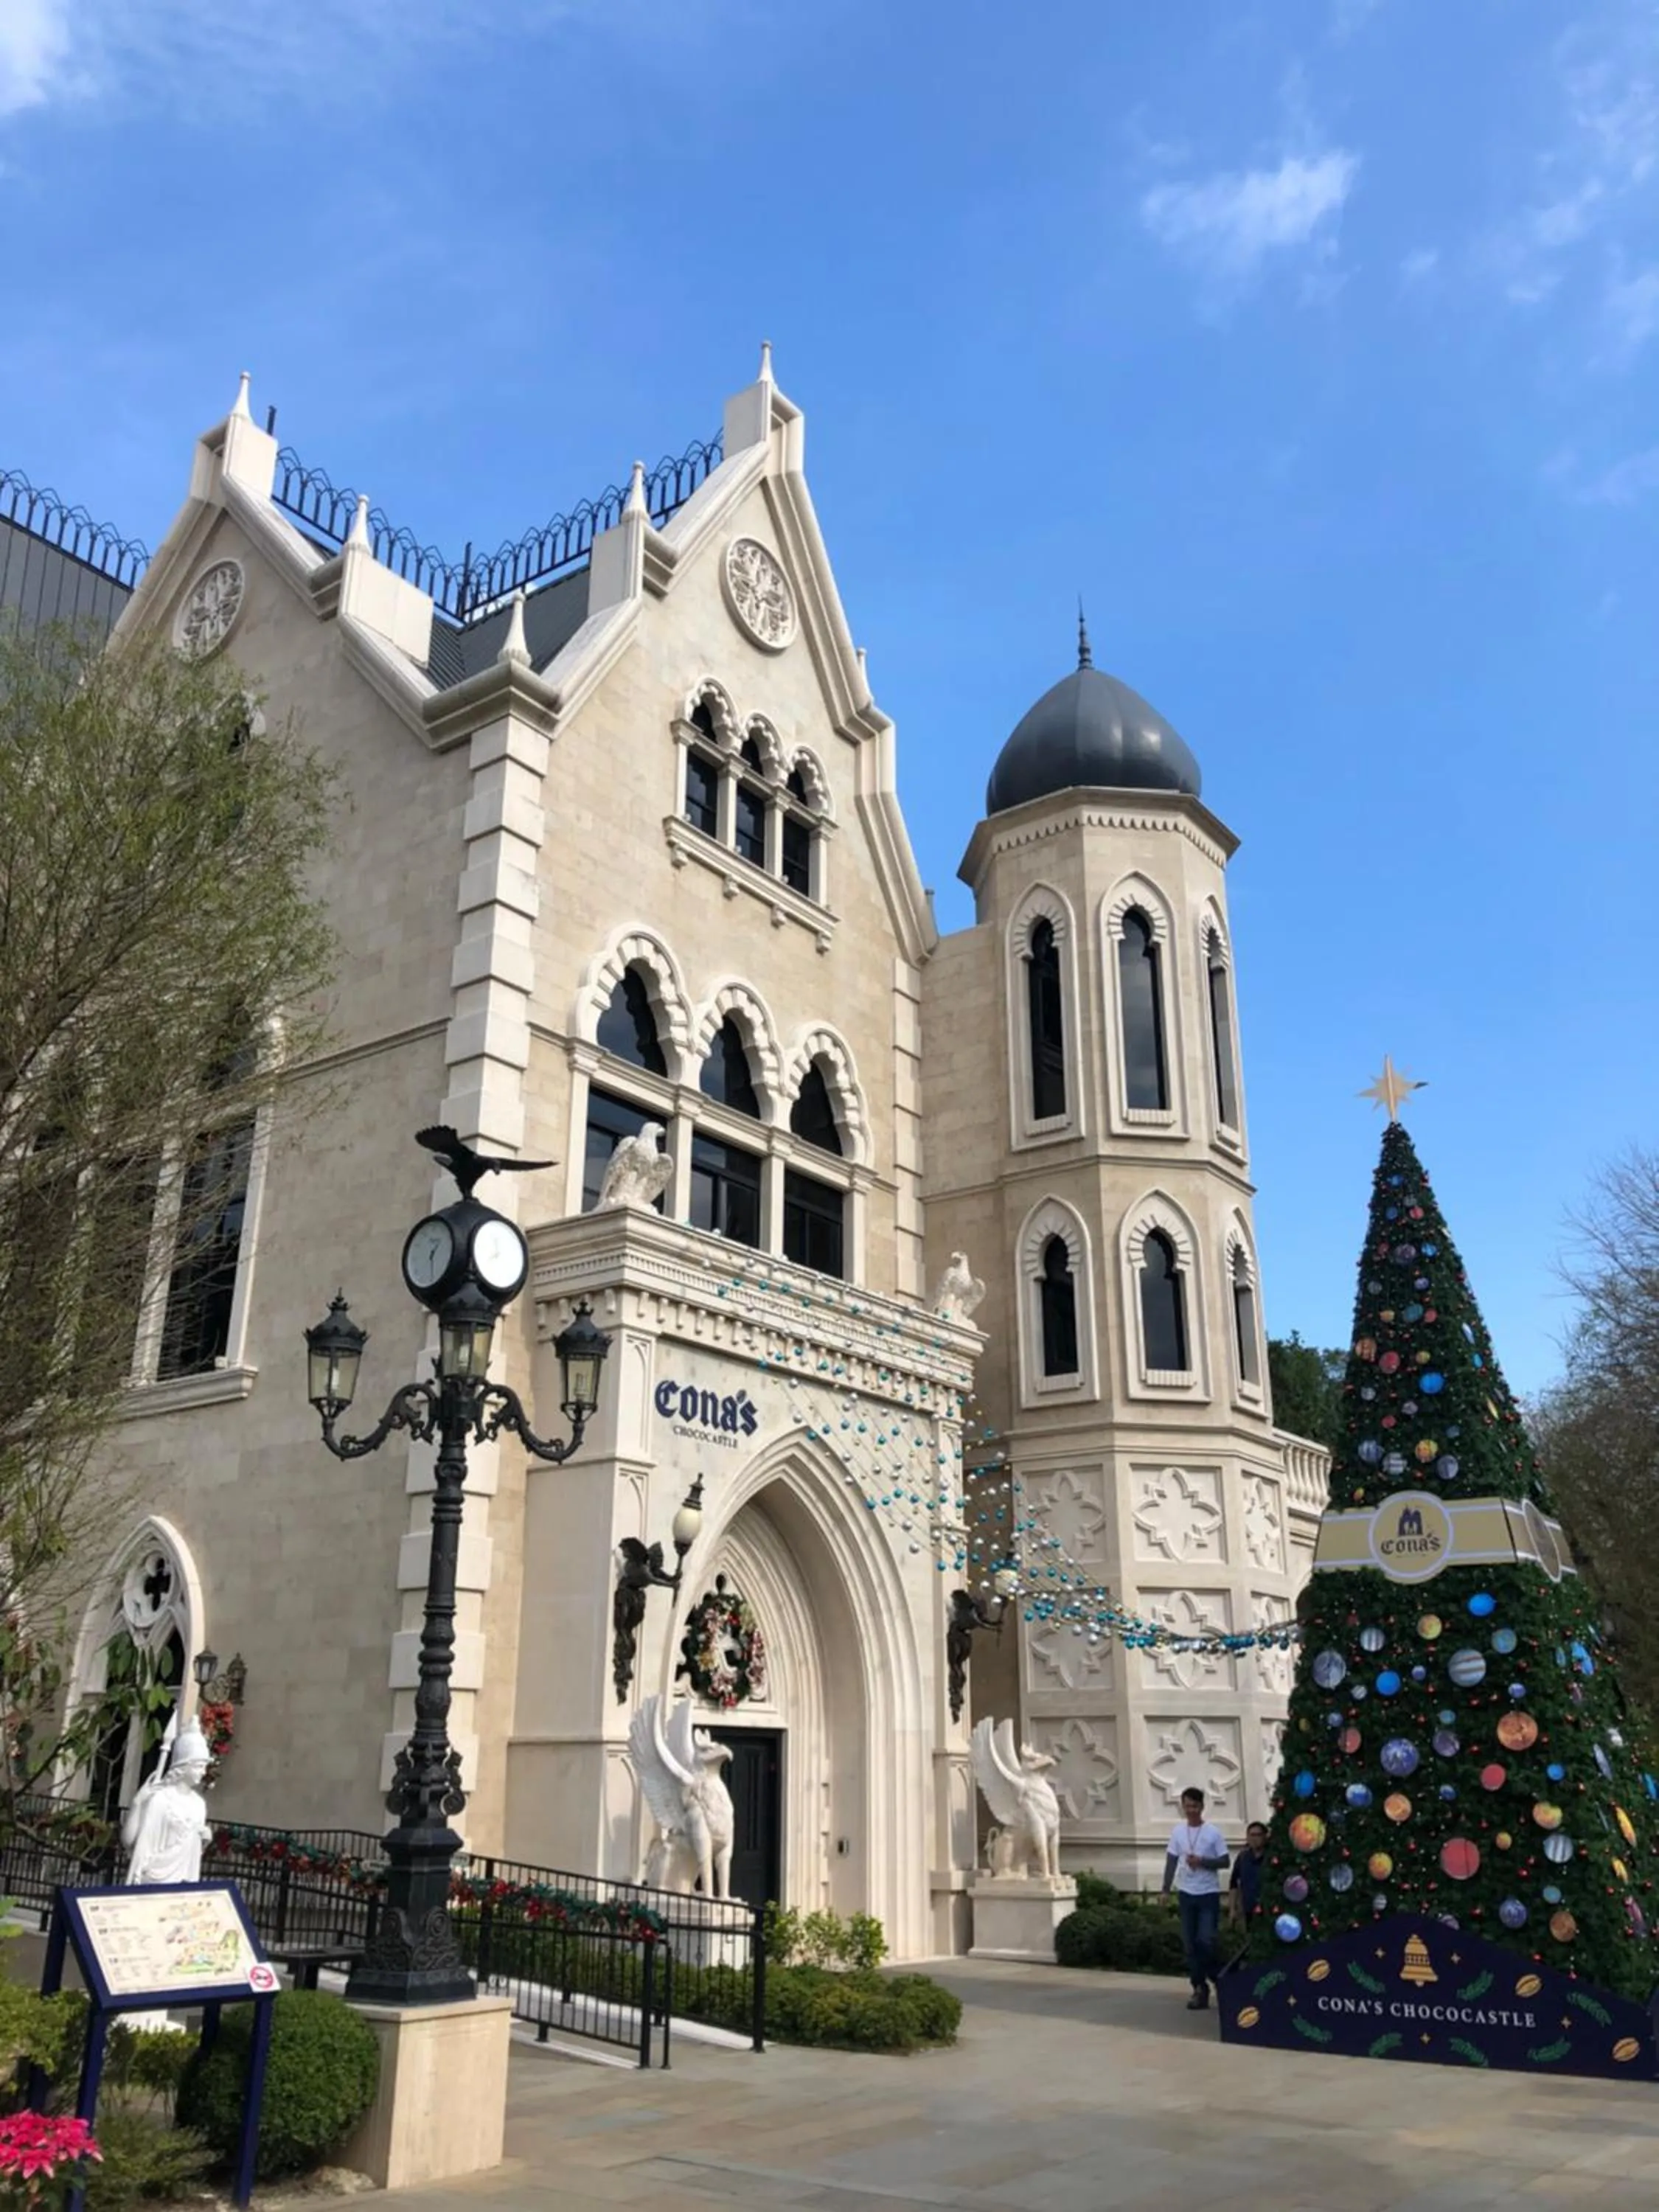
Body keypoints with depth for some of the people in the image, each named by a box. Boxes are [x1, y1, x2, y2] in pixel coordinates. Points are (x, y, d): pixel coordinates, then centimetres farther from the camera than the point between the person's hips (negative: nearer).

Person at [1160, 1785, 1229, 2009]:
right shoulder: (1178, 1832, 3)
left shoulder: (1213, 1831, -7)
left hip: (1208, 1894, -4)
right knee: (1191, 1943, 6)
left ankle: (1217, 1979, 13)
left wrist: (1202, 1861, -20)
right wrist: (1166, 1889, 1)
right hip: (1186, 1893, 4)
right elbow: (1172, 1861, 6)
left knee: (1206, 1941, -10)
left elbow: (1224, 1861, -6)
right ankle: (1199, 1987, 13)